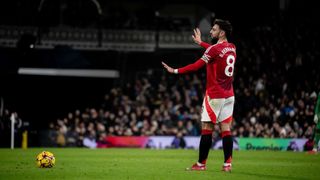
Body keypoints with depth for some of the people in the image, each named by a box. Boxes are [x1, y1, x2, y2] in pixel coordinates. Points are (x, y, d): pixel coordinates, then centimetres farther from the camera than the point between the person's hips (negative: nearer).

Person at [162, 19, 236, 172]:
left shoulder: (214, 49, -15)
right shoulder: (232, 48, 8)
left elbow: (196, 66, -15)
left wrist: (175, 71, -7)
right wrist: (201, 43, 40)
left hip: (214, 95, -7)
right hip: (229, 95, 7)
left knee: (206, 129, -1)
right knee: (226, 129, 3)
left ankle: (201, 164, 3)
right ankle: (227, 164, -3)